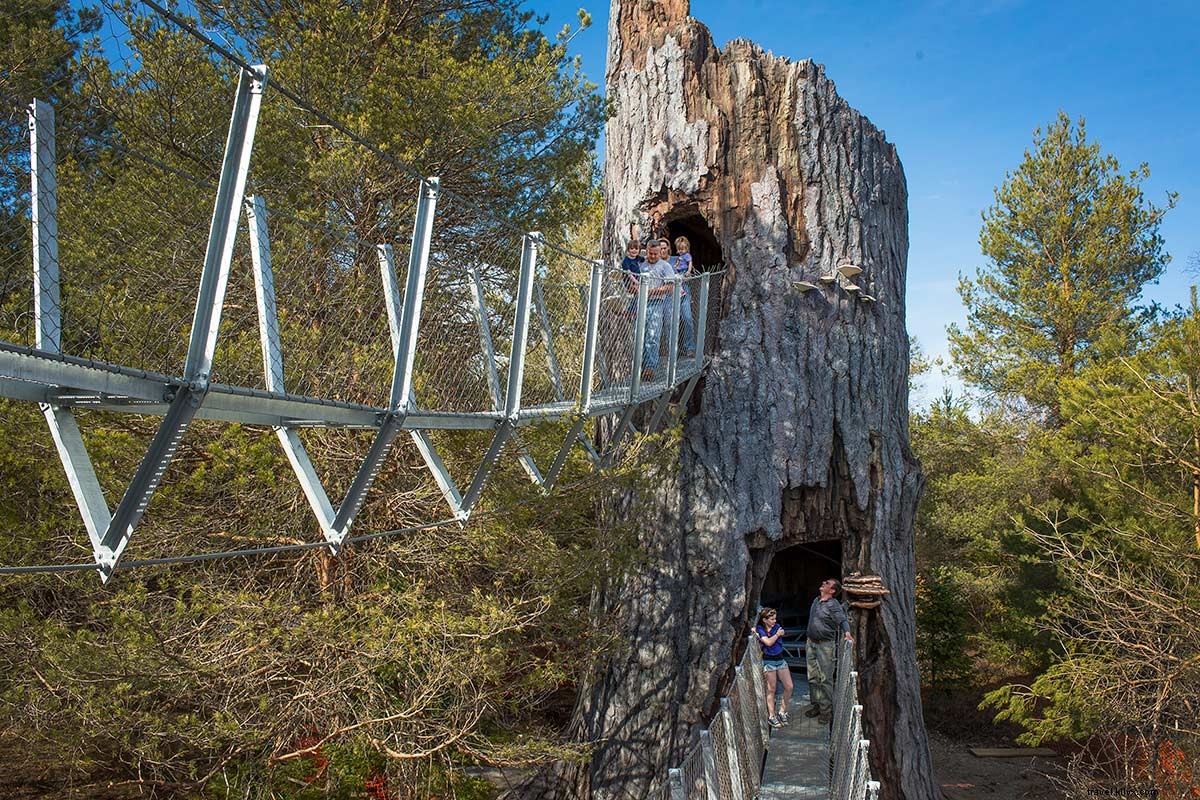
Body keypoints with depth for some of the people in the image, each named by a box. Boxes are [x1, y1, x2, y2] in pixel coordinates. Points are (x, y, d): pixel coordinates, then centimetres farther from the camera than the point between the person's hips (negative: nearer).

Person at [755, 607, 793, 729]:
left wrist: (757, 633, -16)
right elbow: (768, 642, -21)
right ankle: (771, 716, 10)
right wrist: (778, 634, -8)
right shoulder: (760, 629, -7)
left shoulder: (777, 626, 4)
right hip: (768, 661, -4)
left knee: (789, 687, -1)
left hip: (780, 659, 5)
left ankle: (782, 711, 17)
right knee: (771, 690, 0)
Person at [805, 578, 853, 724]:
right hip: (811, 643, 7)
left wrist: (847, 633, -43)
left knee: (825, 678, -5)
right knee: (812, 677, 12)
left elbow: (843, 620, -23)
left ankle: (827, 710, 1)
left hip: (825, 645, -7)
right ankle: (816, 705, 23)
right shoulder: (816, 601, 10)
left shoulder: (834, 605, -13)